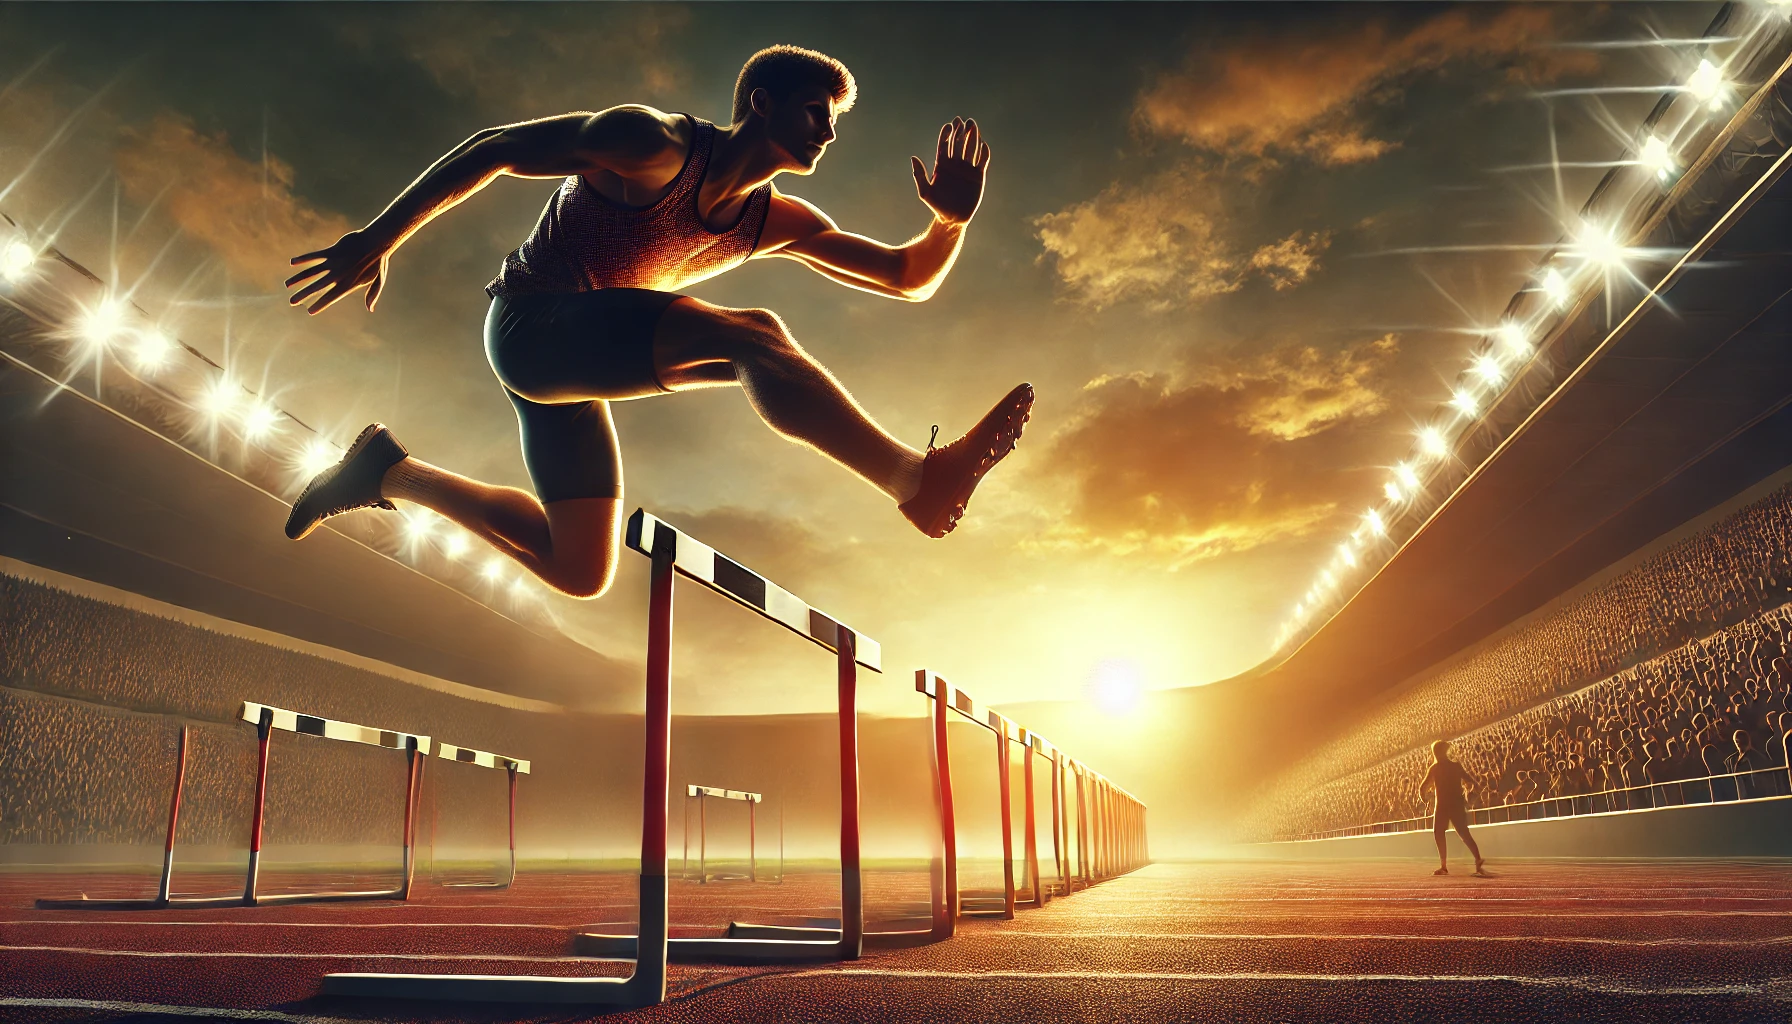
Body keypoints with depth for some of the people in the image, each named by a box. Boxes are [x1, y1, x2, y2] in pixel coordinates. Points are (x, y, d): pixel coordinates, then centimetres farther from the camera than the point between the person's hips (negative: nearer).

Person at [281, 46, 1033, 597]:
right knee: (751, 336, -28)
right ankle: (922, 481, -36)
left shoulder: (776, 223, 7)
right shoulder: (655, 143, -13)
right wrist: (378, 240, -12)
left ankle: (389, 471, 23)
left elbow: (909, 277, 9)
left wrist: (951, 221, -11)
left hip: (574, 366, 8)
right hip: (532, 325, -8)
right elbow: (493, 149, -11)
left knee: (579, 571, 12)